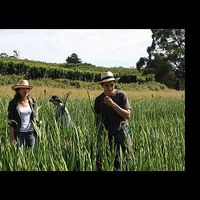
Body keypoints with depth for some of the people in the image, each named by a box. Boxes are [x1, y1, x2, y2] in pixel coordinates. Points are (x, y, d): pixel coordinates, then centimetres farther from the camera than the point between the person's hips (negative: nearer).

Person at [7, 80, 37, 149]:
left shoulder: (31, 101, 4)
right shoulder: (13, 103, -7)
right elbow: (10, 122, -7)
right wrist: (12, 137, -12)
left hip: (31, 132, 3)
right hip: (19, 133, -3)